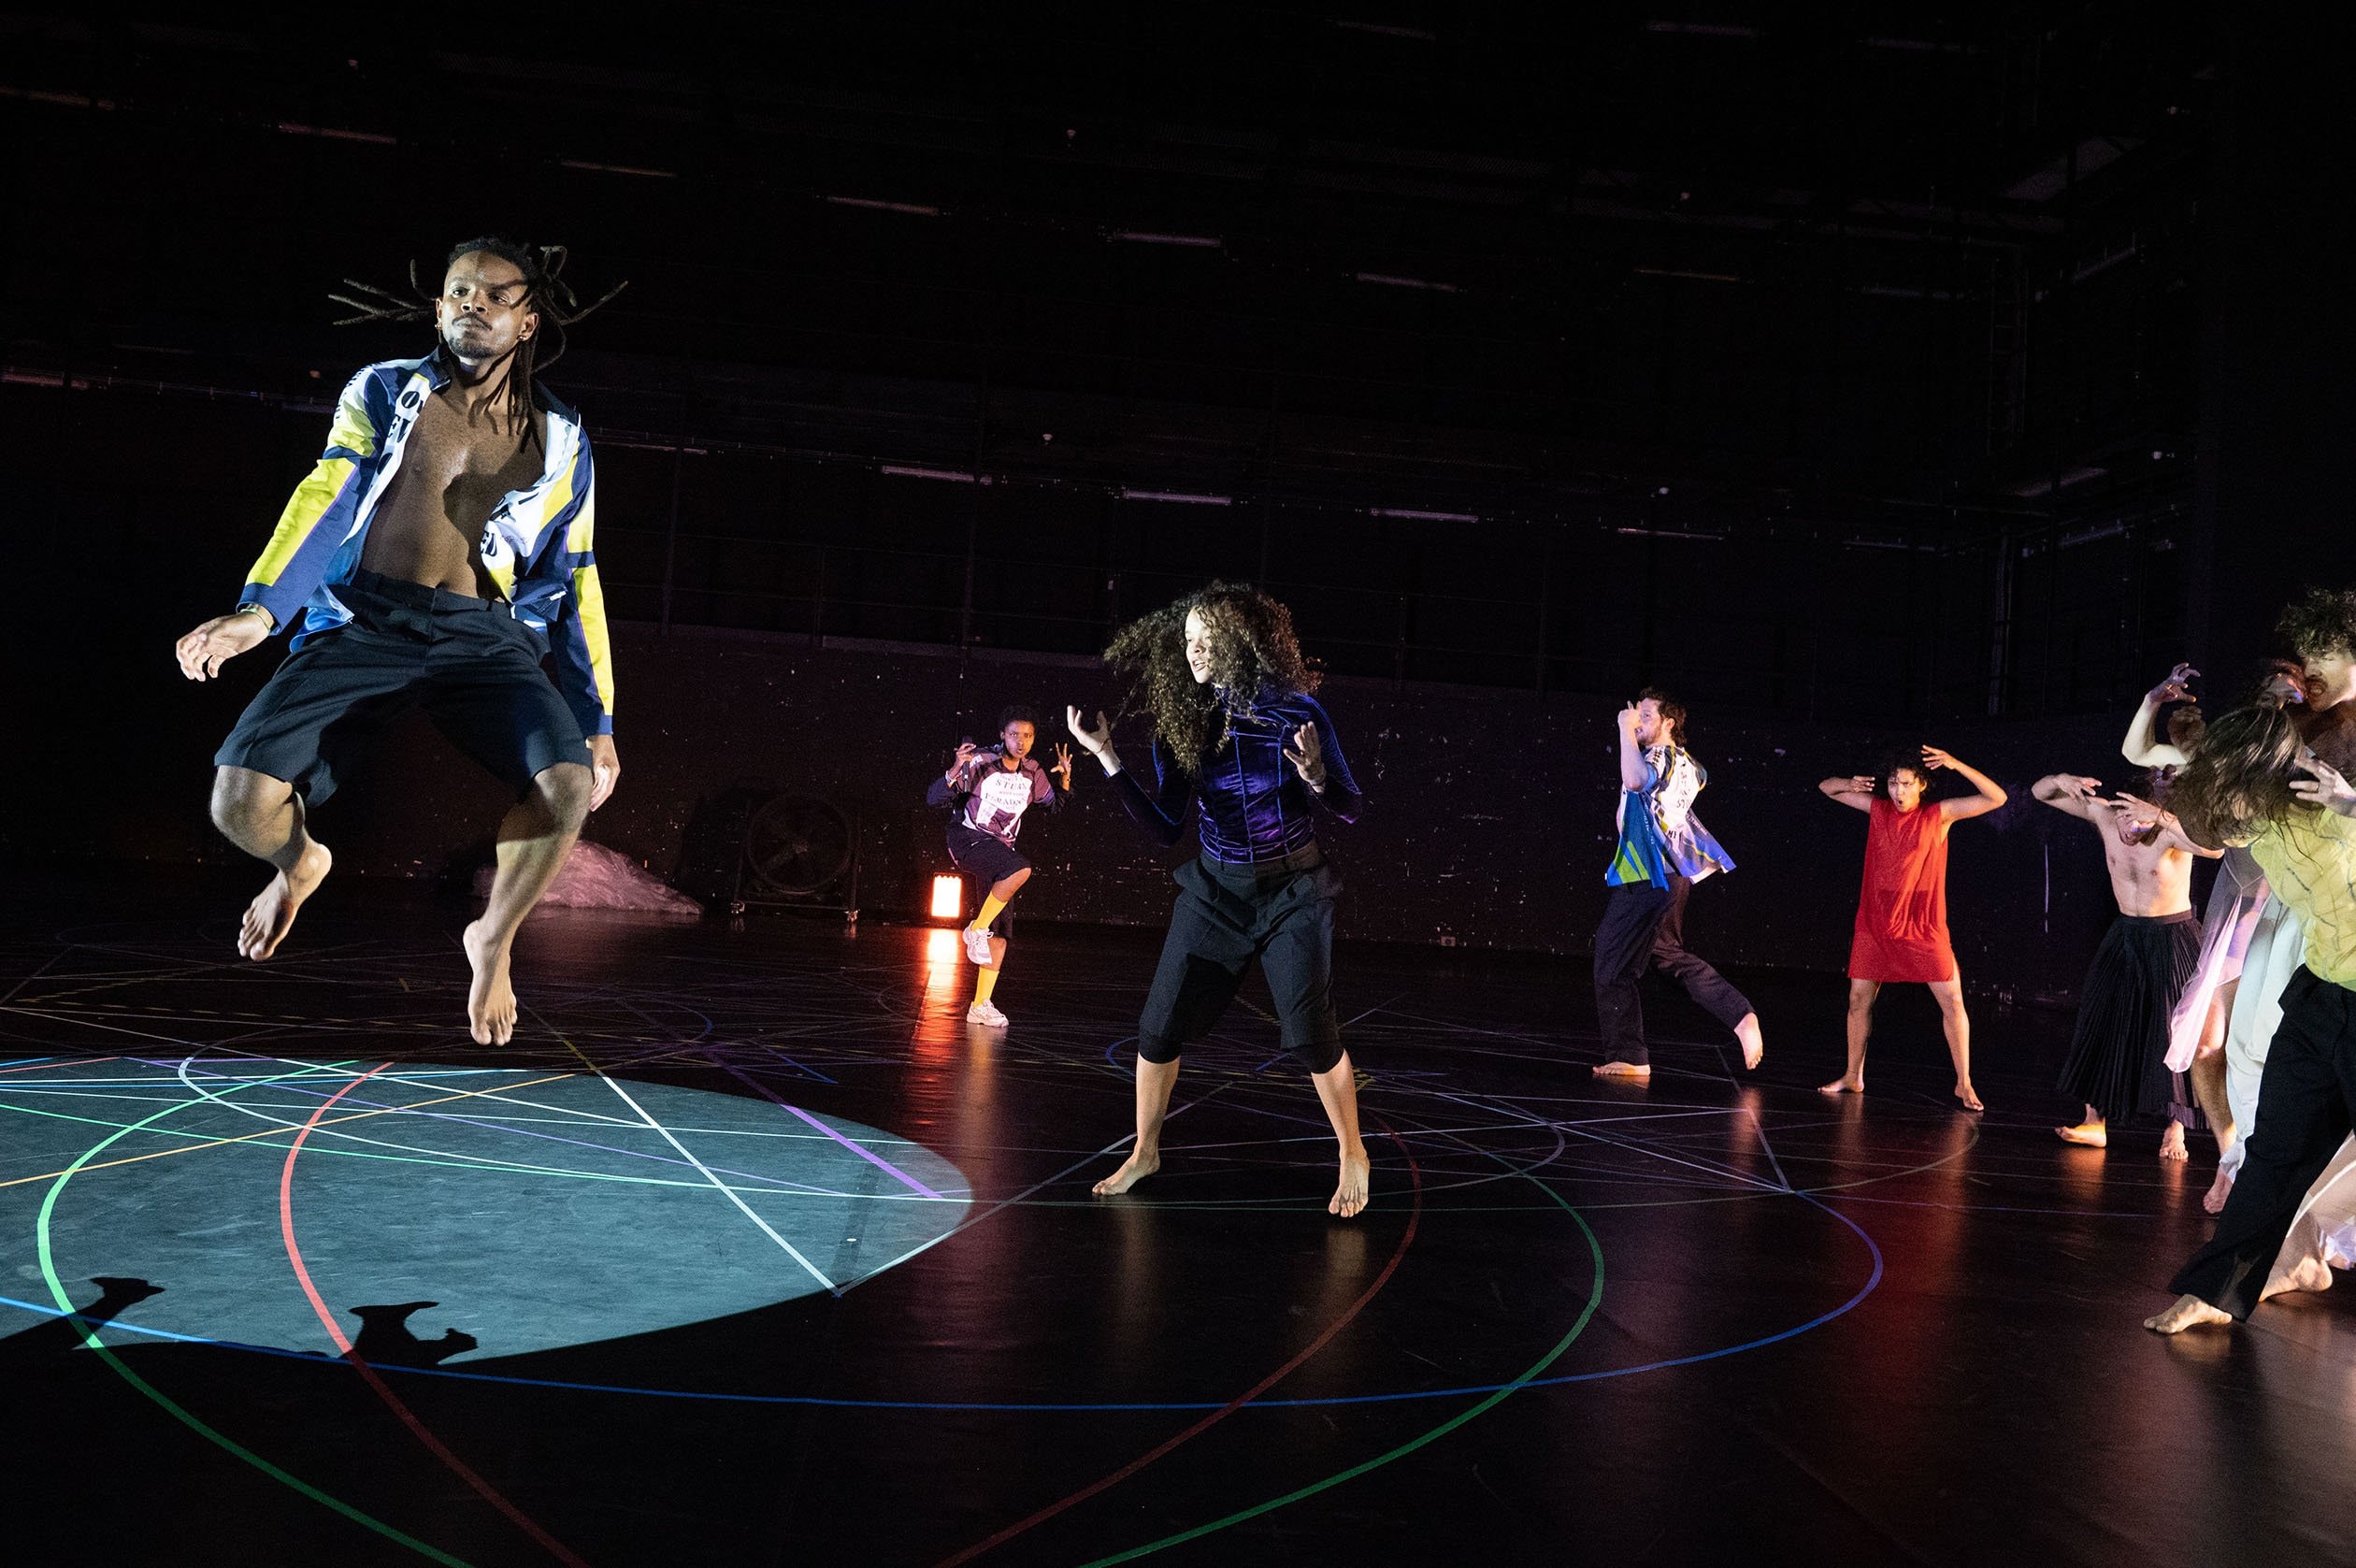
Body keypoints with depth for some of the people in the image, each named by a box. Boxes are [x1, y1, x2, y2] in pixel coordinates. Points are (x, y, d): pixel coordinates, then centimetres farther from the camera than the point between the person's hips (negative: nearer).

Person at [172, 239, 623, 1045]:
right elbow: (326, 497, -3)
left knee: (568, 784, -29)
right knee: (241, 802, -21)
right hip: (363, 622, 0)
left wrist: (598, 720, 11)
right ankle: (300, 863, 21)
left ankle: (493, 938, 3)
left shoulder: (560, 441, 13)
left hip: (484, 635, 1)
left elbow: (575, 584, 15)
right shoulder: (385, 391, 10)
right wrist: (259, 608, -20)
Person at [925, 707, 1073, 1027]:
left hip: (1000, 849, 6)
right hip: (968, 840, -6)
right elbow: (933, 799, -16)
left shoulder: (1033, 773, 2)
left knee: (1000, 934, 2)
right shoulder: (980, 764, -15)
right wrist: (955, 772, -35)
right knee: (1021, 869, -35)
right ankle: (977, 928, -18)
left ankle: (980, 1006, 10)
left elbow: (1056, 805, 17)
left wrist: (1064, 778, -2)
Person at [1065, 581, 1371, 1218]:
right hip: (1214, 891, 3)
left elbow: (1351, 810, -6)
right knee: (1160, 1028, 1)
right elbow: (1165, 829, -3)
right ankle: (1144, 1153, 24)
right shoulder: (1180, 721, -4)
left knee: (1310, 1034, -7)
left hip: (1292, 891, -3)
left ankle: (1352, 1155, 17)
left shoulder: (1295, 710, -12)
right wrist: (1108, 758, -10)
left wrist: (1315, 777, -28)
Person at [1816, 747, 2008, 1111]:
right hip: (1875, 923, 3)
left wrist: (1957, 765, -21)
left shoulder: (1939, 814, -4)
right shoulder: (1877, 808, 3)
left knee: (1952, 1000, -6)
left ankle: (1963, 1084, 5)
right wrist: (1849, 784, -12)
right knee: (1859, 999, 8)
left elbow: (1996, 798, -11)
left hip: (1923, 927, -3)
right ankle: (1853, 1077, 21)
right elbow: (1826, 787, 10)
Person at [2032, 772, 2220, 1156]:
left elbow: (2214, 848, -46)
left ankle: (2174, 1130, 7)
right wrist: (2062, 781, -28)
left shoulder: (2171, 829, -24)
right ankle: (2095, 1123, 11)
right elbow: (2040, 791, -5)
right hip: (2124, 935, 5)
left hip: (2172, 938, -5)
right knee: (2101, 1022, 3)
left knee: (2176, 1031, -3)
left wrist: (2159, 815, -52)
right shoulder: (2104, 813, -11)